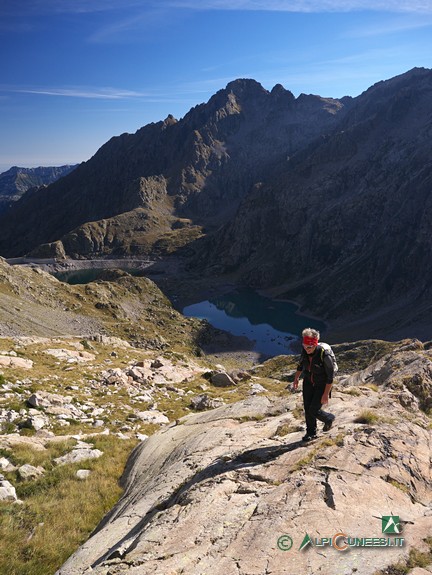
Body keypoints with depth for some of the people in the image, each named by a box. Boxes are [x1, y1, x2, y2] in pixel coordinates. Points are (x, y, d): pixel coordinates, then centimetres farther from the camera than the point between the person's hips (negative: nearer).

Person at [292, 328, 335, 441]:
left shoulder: (324, 356, -32)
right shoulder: (304, 351, -15)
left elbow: (330, 377, -23)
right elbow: (301, 365, 8)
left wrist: (326, 394, -20)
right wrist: (296, 379, 10)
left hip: (322, 385, -5)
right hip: (308, 382, 5)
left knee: (314, 410, -5)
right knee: (307, 408, 5)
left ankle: (329, 419, 27)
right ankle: (311, 432, 25)